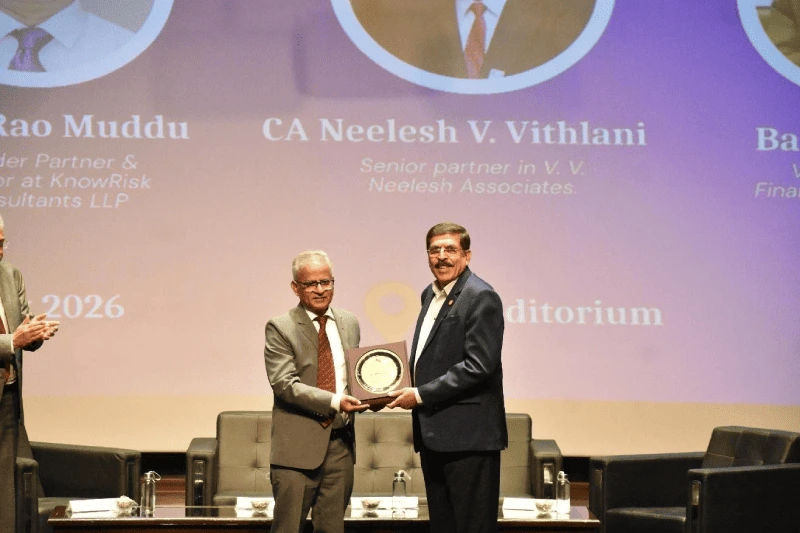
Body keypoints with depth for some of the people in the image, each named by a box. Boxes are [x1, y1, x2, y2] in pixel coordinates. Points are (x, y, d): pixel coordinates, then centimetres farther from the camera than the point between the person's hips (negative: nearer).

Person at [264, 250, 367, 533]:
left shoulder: (349, 323, 13)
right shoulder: (280, 328, -4)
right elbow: (284, 384, -14)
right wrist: (335, 402, -23)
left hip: (340, 444, 5)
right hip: (298, 446, -5)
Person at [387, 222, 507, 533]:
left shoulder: (481, 297, -11)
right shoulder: (431, 295, 16)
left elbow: (478, 366, -19)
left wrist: (420, 395, -17)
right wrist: (405, 387, 5)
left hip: (468, 434, -9)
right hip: (434, 434, 9)